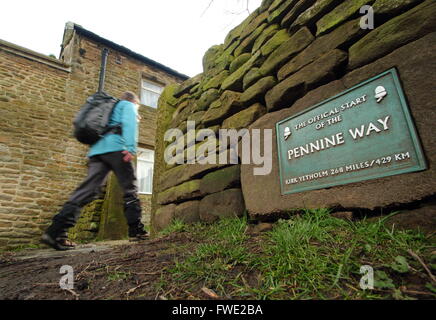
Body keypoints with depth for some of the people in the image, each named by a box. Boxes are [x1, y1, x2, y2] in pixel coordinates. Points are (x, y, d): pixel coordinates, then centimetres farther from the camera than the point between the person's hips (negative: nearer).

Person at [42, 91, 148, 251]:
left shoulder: (110, 107, 38)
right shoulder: (128, 106, 14)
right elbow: (129, 123, -7)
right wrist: (131, 147, -17)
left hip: (96, 150, 7)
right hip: (115, 148, -7)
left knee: (88, 190, -3)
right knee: (130, 189, -3)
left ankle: (56, 231, -13)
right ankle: (136, 230, -4)